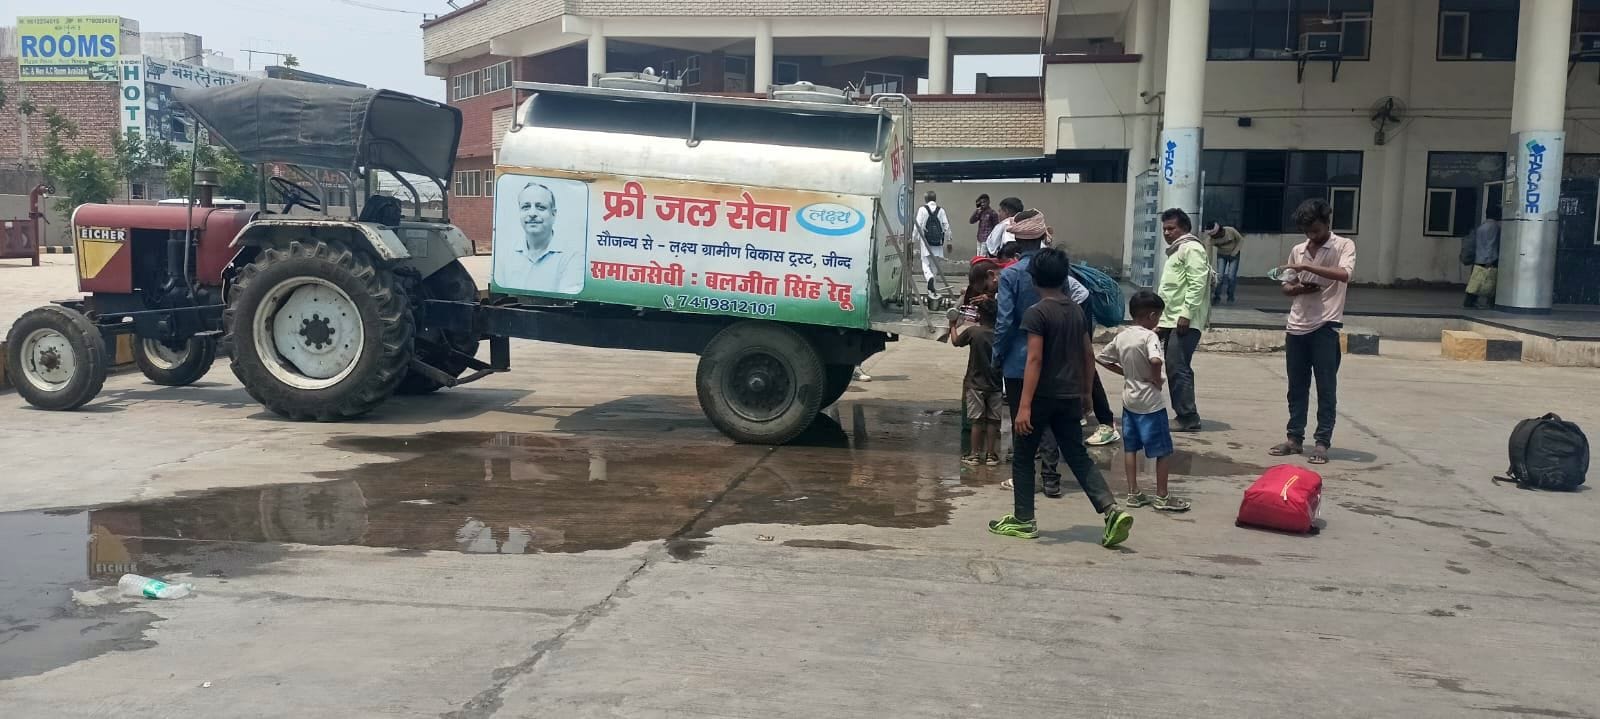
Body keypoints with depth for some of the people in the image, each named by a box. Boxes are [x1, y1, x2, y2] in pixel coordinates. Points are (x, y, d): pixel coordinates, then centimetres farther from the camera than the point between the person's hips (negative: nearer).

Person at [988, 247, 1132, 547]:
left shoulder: (1036, 313, -13)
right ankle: (1111, 509, -6)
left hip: (1043, 396, -6)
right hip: (1070, 397, 6)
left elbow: (1034, 360, -20)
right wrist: (1086, 392, 24)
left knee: (1023, 457, 9)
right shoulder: (1077, 310, 8)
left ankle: (1023, 520, 14)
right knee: (1078, 456, 10)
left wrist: (1024, 405, -21)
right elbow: (1088, 356, 12)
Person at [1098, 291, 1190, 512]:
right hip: (1150, 402, -7)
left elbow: (1102, 358, 11)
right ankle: (1162, 496, 9)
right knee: (1163, 450, 4)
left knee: (1130, 448, 12)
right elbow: (1155, 360, -35)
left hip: (1129, 400, 7)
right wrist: (1157, 380, -17)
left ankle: (1133, 494, 17)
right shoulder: (1149, 336, -17)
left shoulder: (1121, 336, 3)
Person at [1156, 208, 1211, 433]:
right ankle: (1183, 415, 14)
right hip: (1171, 320, 10)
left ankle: (1188, 418, -9)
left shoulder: (1191, 248, -8)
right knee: (1175, 368, 10)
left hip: (1185, 321, -10)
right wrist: (1163, 321, 24)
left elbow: (1197, 284, -18)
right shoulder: (1175, 251, 24)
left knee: (1178, 368, -12)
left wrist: (1186, 314, -23)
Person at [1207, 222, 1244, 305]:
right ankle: (1216, 297, 0)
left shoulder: (1230, 231, -26)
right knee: (1220, 276, -11)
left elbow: (1240, 239, -10)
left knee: (1231, 277, -9)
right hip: (1221, 255, 1)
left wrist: (1234, 252, -14)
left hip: (1233, 255, -1)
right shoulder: (1212, 240, -23)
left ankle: (1230, 297, 7)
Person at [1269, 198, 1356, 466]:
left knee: (1326, 388, 0)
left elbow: (1344, 274, -23)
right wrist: (1298, 288, -6)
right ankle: (1295, 438, 18)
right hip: (1297, 326, 5)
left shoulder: (1344, 246, -4)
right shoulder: (1297, 250, 11)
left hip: (1325, 327, -5)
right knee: (1297, 387, 10)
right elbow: (1286, 287, 17)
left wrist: (1307, 267, -25)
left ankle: (1322, 442, 5)